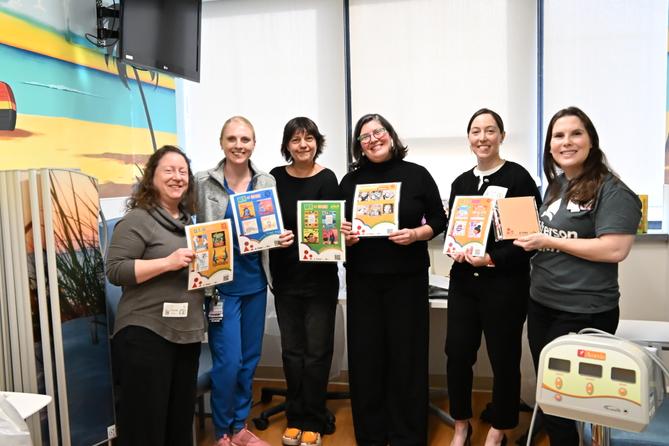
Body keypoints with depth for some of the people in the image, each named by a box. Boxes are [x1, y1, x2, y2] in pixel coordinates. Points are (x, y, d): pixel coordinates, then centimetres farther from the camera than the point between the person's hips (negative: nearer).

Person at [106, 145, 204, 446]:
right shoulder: (137, 220, -9)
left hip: (187, 333, 7)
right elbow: (115, 271, -17)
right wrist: (169, 262, -22)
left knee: (182, 417, 17)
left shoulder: (189, 220, 14)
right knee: (145, 420, 2)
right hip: (146, 334, -7)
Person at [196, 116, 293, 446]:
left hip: (255, 281, 4)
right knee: (228, 361, -1)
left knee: (250, 359, 13)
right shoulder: (203, 183, -6)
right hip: (221, 283, -4)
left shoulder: (267, 182, 4)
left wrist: (284, 238, -8)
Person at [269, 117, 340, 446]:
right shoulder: (275, 178, 2)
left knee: (316, 351, 6)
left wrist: (323, 240, -29)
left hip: (320, 278, -2)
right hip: (285, 278, 3)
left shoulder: (326, 179, -6)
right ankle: (295, 418, 28)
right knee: (291, 350, 12)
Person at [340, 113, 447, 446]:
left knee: (406, 355, 4)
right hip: (362, 281, 2)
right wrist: (345, 237, -10)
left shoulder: (417, 174, 0)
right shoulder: (350, 180, 6)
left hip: (408, 278, -2)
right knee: (365, 355, 7)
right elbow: (339, 229, 12)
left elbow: (439, 220, 3)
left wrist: (415, 235, -15)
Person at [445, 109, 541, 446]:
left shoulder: (518, 178, -7)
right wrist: (454, 250, -7)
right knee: (457, 354, 6)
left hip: (505, 282, -4)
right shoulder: (461, 182, 10)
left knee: (504, 359, 8)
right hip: (463, 281, 5)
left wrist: (492, 259, -20)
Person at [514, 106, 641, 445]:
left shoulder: (612, 191, -14)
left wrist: (548, 241, -20)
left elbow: (615, 250, -24)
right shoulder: (555, 187, 10)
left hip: (583, 313, -8)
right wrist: (526, 235, 1)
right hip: (540, 305, 8)